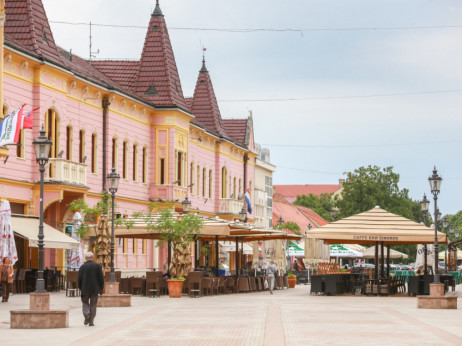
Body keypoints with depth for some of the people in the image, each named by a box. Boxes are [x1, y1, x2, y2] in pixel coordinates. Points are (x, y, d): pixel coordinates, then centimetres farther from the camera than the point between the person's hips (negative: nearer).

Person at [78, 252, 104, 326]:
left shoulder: (82, 267, -3)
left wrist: (81, 288, 10)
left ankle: (87, 314, -12)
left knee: (85, 303, 14)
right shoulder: (98, 266, -2)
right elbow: (101, 278, -5)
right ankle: (91, 321, 4)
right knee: (93, 305, 8)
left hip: (85, 289, 0)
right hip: (95, 289, 0)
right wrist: (101, 288, 5)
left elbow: (79, 279, -3)